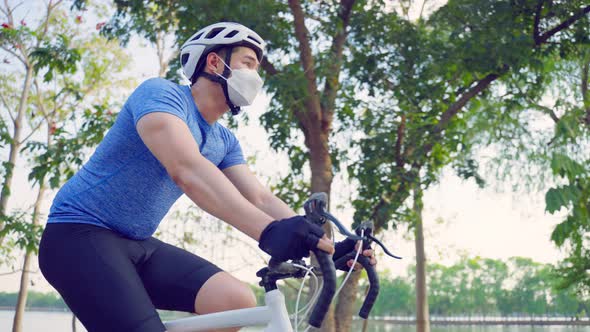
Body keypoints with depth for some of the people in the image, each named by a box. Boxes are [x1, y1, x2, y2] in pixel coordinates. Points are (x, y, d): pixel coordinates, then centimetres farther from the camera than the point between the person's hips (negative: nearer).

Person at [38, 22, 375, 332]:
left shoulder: (224, 141, 8)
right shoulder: (161, 93, -17)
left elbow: (260, 197, 1)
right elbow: (186, 169, -34)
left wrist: (329, 244, -12)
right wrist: (268, 230, -47)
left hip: (137, 244, 8)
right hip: (80, 234, -7)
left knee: (238, 300, -14)